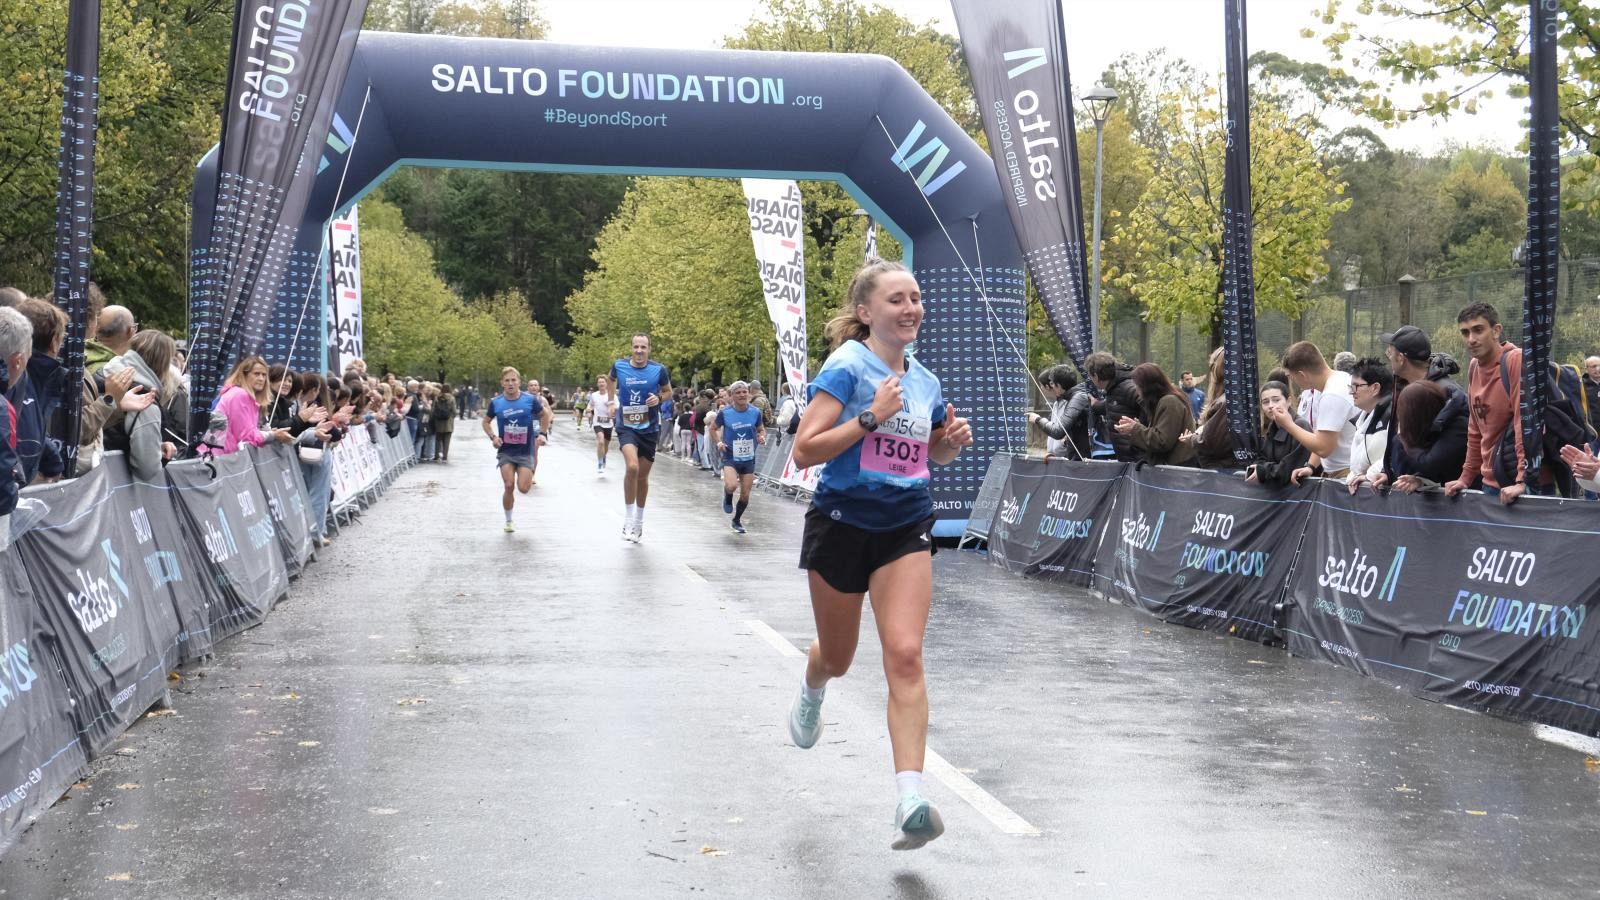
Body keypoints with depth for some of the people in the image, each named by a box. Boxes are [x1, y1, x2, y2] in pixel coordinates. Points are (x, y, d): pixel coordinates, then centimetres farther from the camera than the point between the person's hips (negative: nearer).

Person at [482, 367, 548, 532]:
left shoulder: (530, 399, -9)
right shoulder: (496, 403, -5)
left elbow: (545, 415, 8)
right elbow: (486, 422, 11)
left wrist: (541, 434, 0)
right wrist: (493, 437, -5)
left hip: (526, 451, -1)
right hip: (506, 452, 1)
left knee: (523, 488, -9)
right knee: (509, 487, -7)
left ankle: (529, 477, 29)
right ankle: (508, 521, 12)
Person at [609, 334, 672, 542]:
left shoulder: (659, 370, -8)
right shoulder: (619, 366, -5)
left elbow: (668, 391, 9)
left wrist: (659, 398, -11)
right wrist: (611, 401, 11)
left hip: (649, 429, 2)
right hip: (626, 427, -2)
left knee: (643, 476, 12)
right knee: (632, 467, -26)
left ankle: (639, 521, 31)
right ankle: (628, 518, -14)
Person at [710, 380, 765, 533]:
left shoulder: (755, 412, -4)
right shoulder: (725, 413, -9)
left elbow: (761, 429, 11)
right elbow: (713, 428, 7)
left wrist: (762, 437, -11)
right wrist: (719, 442, -8)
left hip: (749, 458, 3)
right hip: (730, 457, -2)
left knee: (745, 494, 6)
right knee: (731, 485, -28)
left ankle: (737, 520, 32)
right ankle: (728, 497, 9)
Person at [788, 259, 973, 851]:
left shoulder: (925, 382, 6)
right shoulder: (846, 366, -12)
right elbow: (805, 451, -19)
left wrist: (954, 440, 2)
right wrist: (871, 417, -26)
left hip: (905, 529, 3)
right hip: (842, 524, -3)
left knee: (905, 655, -14)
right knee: (837, 658, 15)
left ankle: (910, 800, -19)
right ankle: (810, 696, 55)